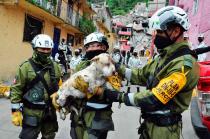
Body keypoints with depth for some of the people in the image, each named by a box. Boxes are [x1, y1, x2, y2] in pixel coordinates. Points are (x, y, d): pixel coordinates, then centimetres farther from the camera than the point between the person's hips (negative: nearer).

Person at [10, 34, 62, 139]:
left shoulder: (55, 66, 4)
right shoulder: (26, 67, -10)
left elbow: (59, 86, 12)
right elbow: (16, 89, -9)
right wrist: (15, 111, -11)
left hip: (50, 110, 5)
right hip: (32, 112, -5)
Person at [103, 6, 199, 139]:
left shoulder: (184, 64, -25)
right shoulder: (164, 57, 7)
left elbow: (154, 99, -27)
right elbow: (141, 75, 10)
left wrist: (120, 97, -20)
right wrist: (116, 67, 0)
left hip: (164, 128, -8)